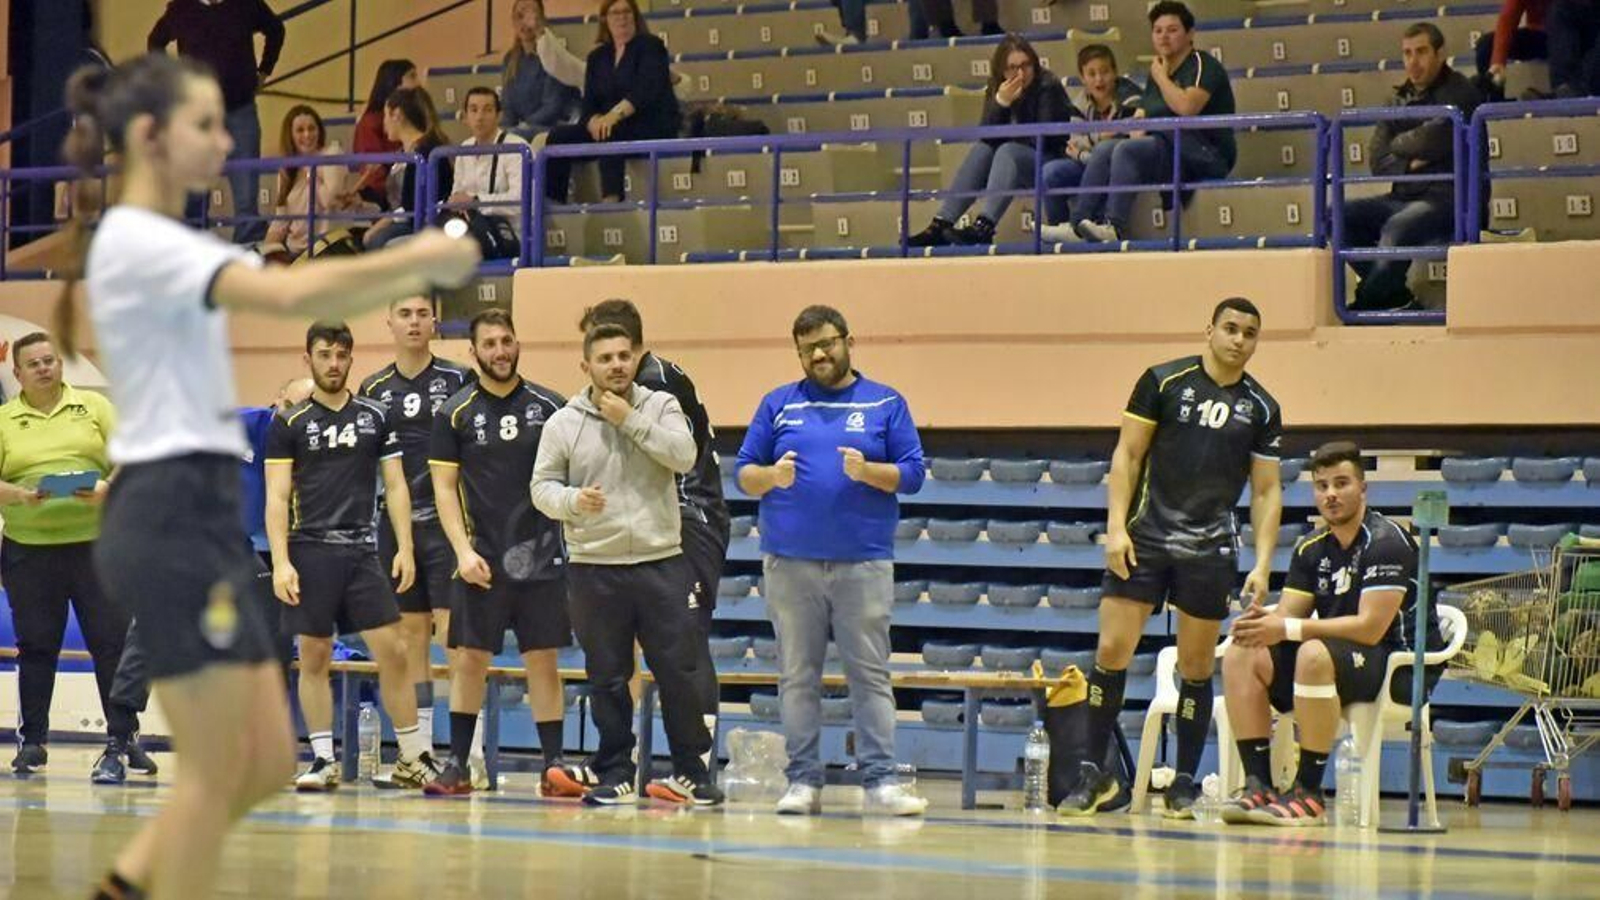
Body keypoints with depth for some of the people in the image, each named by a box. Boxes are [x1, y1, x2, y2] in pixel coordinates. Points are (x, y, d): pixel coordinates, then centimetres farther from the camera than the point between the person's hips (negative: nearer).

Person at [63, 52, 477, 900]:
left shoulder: (175, 247, 17)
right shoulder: (136, 241, -13)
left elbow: (292, 293, 12)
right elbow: (289, 294, -25)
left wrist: (423, 272, -2)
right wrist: (415, 259, -15)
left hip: (201, 513, 10)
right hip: (170, 517, -10)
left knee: (267, 762, 9)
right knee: (215, 771, -4)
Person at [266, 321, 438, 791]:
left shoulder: (375, 417, 10)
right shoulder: (289, 424, 4)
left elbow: (395, 486, 11)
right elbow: (276, 497, 0)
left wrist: (405, 549, 1)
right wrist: (281, 563, -10)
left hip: (362, 550, 1)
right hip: (309, 552, -1)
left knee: (392, 651, -4)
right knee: (314, 658, 1)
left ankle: (417, 758, 2)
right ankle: (323, 761, 8)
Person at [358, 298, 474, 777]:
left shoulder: (458, 380, -1)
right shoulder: (373, 389, 10)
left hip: (446, 523, -4)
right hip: (396, 525, 4)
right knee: (410, 637, 7)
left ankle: (470, 752, -10)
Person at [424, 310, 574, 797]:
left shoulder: (549, 406, 5)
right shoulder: (454, 414, 2)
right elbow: (444, 487, 1)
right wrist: (463, 550, -9)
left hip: (541, 554, 1)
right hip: (483, 559, 0)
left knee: (543, 660, 2)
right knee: (469, 659, 0)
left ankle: (554, 765, 6)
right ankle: (457, 766, 8)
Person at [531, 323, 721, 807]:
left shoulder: (660, 407, 4)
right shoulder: (563, 423, 4)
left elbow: (684, 456, -11)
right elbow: (542, 486, 4)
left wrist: (630, 420, -12)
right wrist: (572, 500, -17)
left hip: (661, 563, 0)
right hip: (594, 570, 0)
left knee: (678, 672, 2)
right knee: (607, 680, 5)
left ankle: (692, 772, 13)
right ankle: (615, 776, 14)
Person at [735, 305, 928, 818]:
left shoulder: (886, 404, 8)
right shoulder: (778, 405, 12)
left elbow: (912, 473, 4)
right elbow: (743, 473, 9)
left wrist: (867, 471, -15)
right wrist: (772, 476, -12)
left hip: (864, 563, -1)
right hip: (790, 563, 1)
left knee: (870, 675, -3)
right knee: (797, 677, 3)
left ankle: (880, 781, -4)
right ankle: (803, 782, 6)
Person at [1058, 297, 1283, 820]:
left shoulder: (1262, 409, 6)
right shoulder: (1163, 382, 0)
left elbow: (1266, 492, 9)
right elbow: (1128, 454, 1)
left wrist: (1263, 565, -1)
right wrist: (1116, 527, -9)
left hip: (1211, 551, 2)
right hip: (1145, 539, -2)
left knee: (1196, 668, 4)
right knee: (1111, 653, -7)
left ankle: (1184, 785, 14)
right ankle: (1094, 774, 3)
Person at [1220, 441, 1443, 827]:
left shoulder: (1387, 542, -14)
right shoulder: (1311, 548, 10)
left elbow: (1371, 627, -23)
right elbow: (1287, 614, 3)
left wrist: (1288, 629, -28)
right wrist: (1261, 620, -22)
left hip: (1401, 667, -8)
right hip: (1341, 659, 8)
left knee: (1315, 654, -36)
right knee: (1241, 657, -9)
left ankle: (1308, 794, -30)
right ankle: (1258, 785, -16)